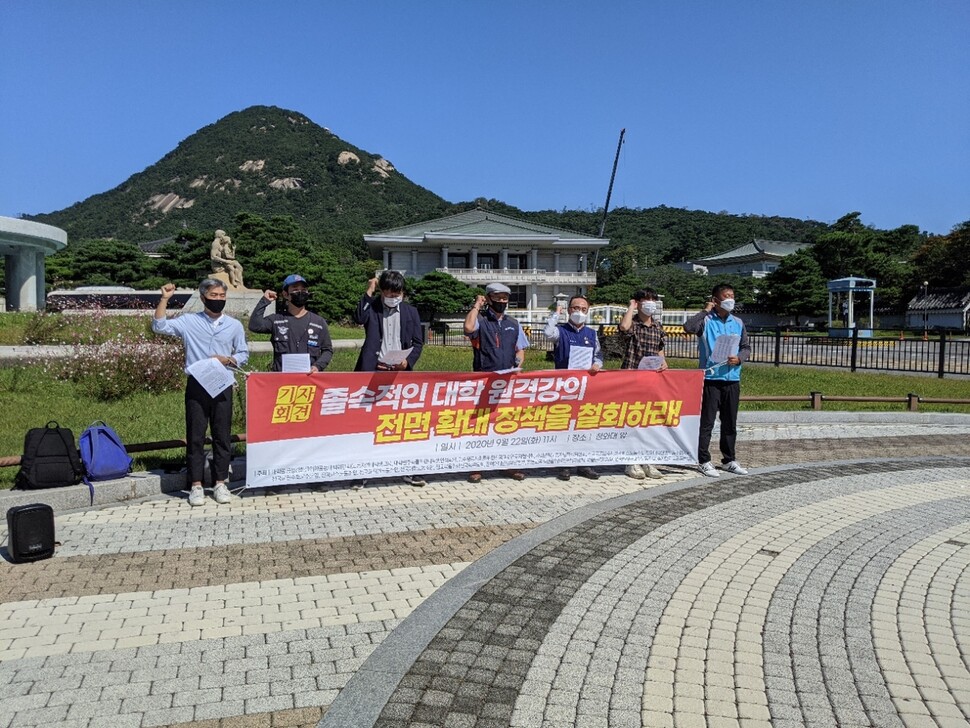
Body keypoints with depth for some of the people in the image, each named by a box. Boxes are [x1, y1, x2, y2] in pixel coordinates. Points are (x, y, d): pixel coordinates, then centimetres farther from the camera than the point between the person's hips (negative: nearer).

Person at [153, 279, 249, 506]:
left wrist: (227, 360, -8)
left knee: (222, 435, 5)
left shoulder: (234, 325, 8)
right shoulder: (189, 321, 2)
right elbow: (159, 326, -6)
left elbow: (243, 354, 11)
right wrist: (165, 299, -11)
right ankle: (196, 485, 10)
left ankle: (220, 483, 14)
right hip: (196, 386, -1)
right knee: (195, 436, 2)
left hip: (223, 385, 2)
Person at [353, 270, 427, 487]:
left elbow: (418, 342, 9)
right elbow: (359, 318, -18)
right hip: (374, 371, -1)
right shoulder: (372, 307, 3)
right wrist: (369, 292, -15)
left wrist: (408, 361, -8)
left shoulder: (410, 311, 9)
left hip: (400, 372, 1)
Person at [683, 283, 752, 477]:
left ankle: (729, 460, 23)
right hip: (711, 378, -5)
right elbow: (688, 327, -23)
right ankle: (704, 461, 6)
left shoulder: (738, 323, 12)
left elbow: (746, 347, 16)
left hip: (732, 379, 5)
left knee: (730, 422, 13)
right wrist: (705, 311, -13)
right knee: (707, 422, -1)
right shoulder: (706, 320, -3)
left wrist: (739, 359, -5)